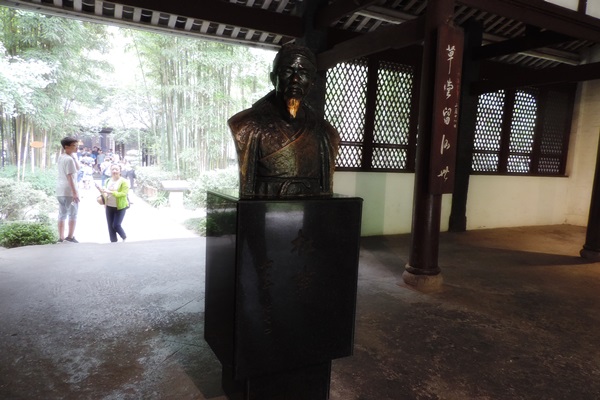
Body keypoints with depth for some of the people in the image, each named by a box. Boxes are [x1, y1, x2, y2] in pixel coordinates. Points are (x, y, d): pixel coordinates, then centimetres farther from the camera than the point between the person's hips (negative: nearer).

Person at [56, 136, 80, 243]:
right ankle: (70, 236, 4)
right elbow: (70, 177, -19)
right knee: (73, 214, 3)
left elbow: (77, 168, 15)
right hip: (69, 191, -9)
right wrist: (75, 192, -20)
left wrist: (74, 156, 7)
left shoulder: (61, 157, 14)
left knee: (62, 214, 11)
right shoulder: (69, 159, -15)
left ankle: (61, 237, 14)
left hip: (60, 190, 9)